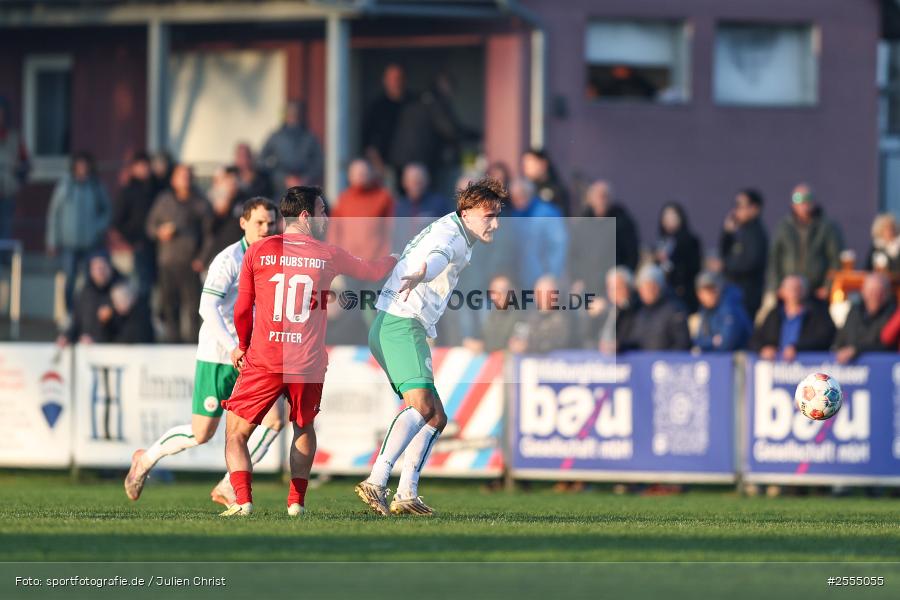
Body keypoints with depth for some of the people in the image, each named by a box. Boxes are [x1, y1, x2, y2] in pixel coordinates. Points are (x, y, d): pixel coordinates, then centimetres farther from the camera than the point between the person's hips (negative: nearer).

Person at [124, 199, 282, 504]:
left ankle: (228, 488, -2)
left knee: (273, 420, -12)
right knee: (201, 434, -2)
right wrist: (233, 347, -31)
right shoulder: (228, 260, -15)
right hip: (216, 356, -6)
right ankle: (145, 461, 26)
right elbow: (207, 308, -23)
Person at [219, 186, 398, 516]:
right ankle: (296, 501, 17)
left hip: (263, 362, -1)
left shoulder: (258, 252, 1)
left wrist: (243, 346, 23)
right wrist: (396, 257, 41)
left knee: (235, 433, 7)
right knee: (304, 428, 25)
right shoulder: (329, 255, 3)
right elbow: (373, 271, 20)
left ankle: (242, 499, -12)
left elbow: (242, 309, 6)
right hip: (309, 365, 1)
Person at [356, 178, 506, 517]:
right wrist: (419, 275, -58)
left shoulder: (461, 239, 21)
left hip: (409, 330, 11)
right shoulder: (450, 233, -12)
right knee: (421, 406, -26)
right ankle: (376, 483, -37)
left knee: (436, 418, 13)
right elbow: (437, 256, -38)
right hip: (401, 324, -11)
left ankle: (406, 495, 11)